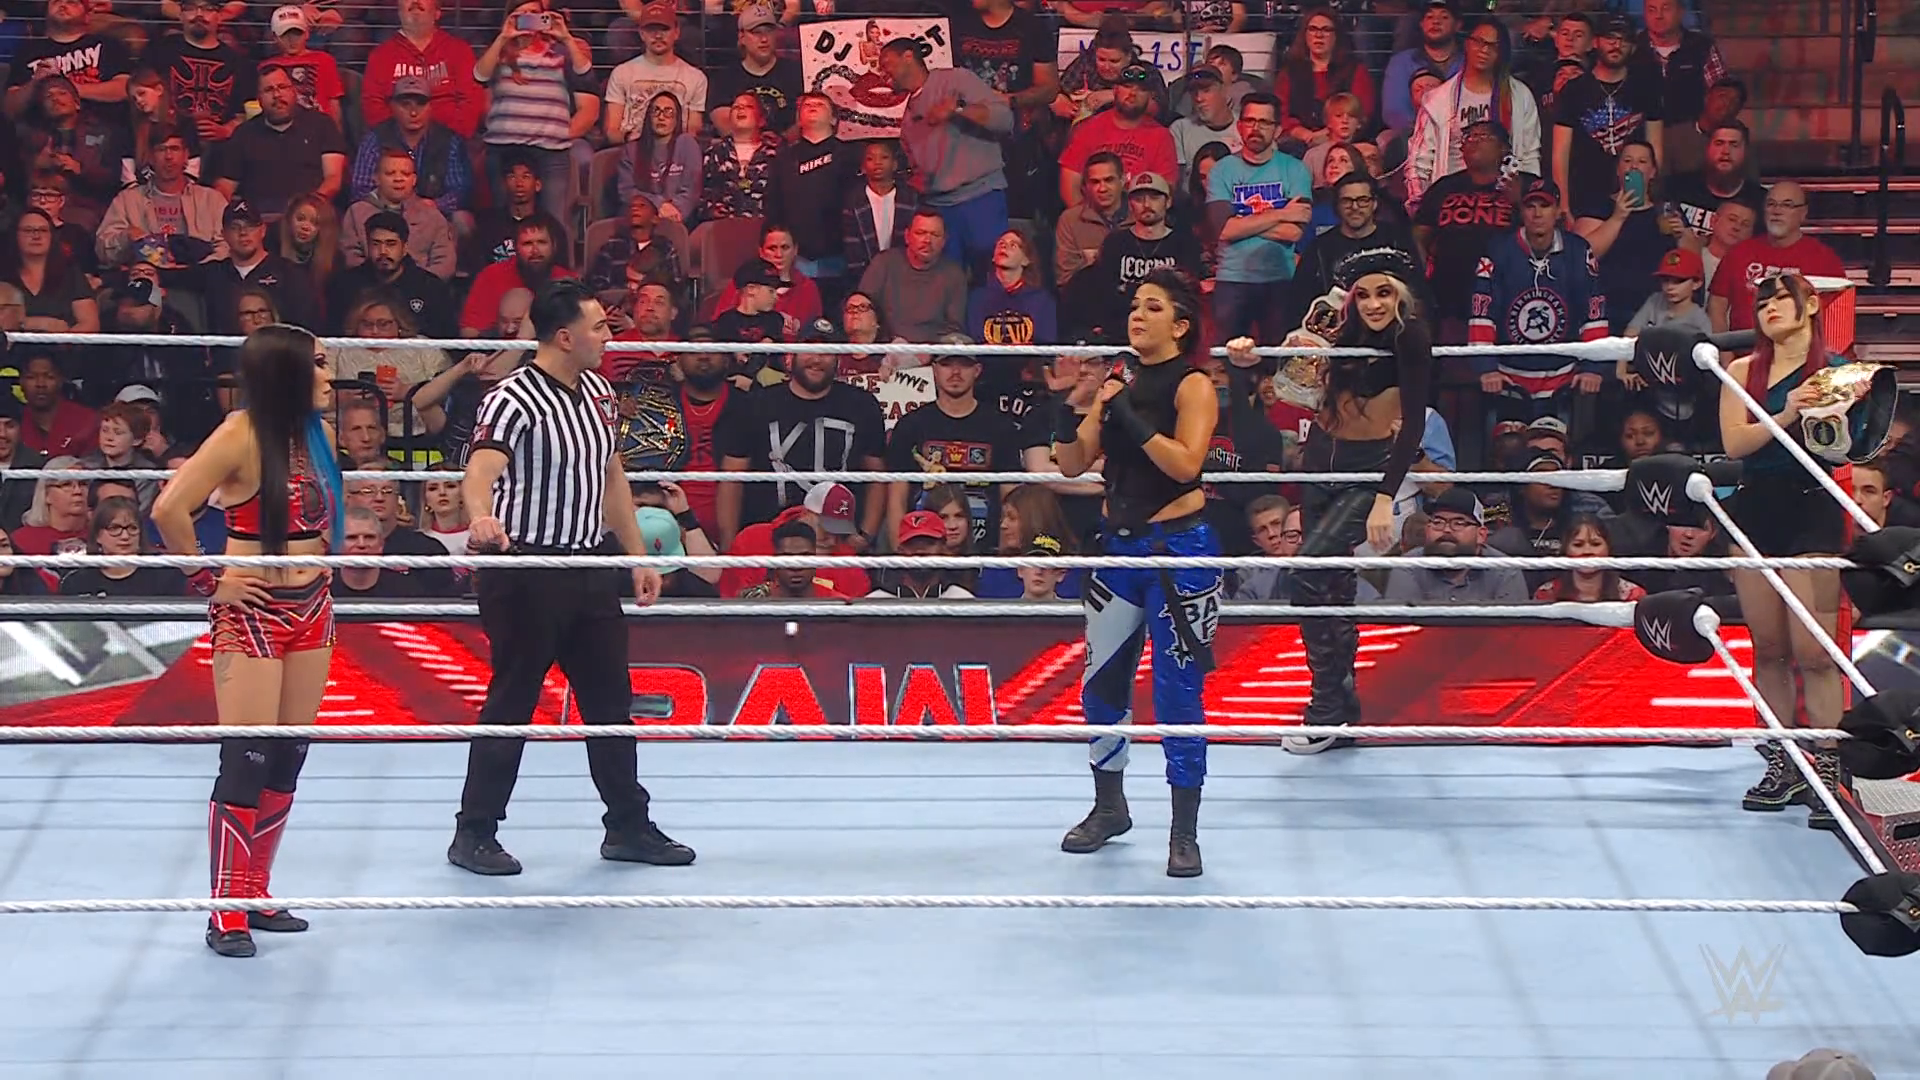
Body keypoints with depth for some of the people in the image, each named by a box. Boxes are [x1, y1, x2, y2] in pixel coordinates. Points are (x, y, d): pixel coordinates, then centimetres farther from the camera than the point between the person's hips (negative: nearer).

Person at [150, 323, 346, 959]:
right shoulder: (242, 435, -15)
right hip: (252, 613, -8)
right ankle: (227, 913, -1)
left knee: (288, 758, 10)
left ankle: (256, 895, 20)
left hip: (311, 608, 8)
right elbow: (169, 511, -22)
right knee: (246, 762, -7)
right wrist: (210, 580, -15)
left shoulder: (318, 435, 8)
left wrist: (324, 560, 13)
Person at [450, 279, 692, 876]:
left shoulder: (598, 392, 10)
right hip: (527, 567, -8)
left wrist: (638, 556, 19)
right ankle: (474, 833, 9)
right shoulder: (514, 400, -16)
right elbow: (481, 471, -32)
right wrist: (482, 517, -53)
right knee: (511, 703, -1)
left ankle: (629, 827, 23)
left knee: (611, 699, 13)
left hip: (591, 568, 8)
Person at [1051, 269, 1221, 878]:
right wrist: (1074, 411, -12)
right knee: (1101, 685, 11)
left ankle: (1185, 834, 4)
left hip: (1178, 549, -6)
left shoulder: (1192, 385, -7)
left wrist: (1130, 416, -24)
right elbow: (1073, 464, 5)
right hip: (1120, 547, 6)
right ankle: (1109, 808, 30)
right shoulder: (1117, 383, 9)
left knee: (1178, 692, -4)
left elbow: (1186, 464, -20)